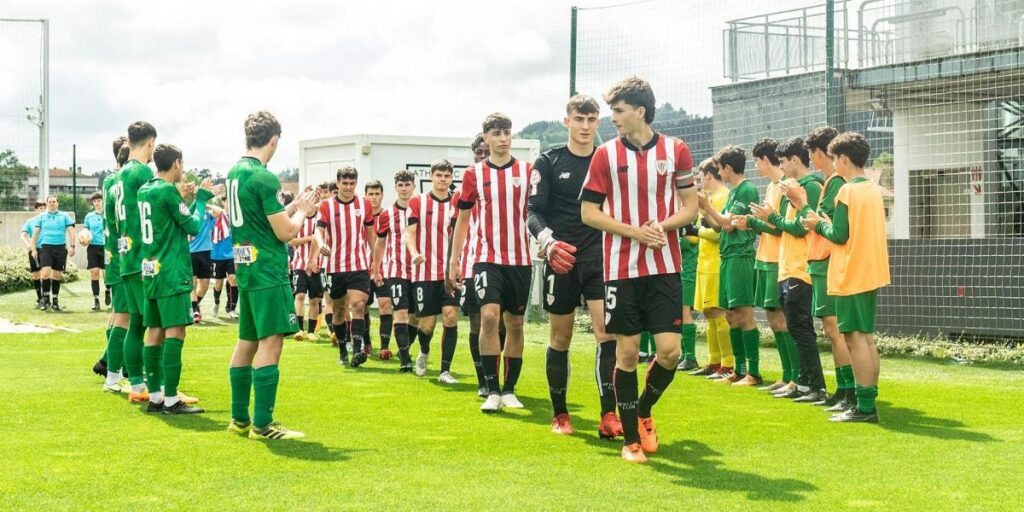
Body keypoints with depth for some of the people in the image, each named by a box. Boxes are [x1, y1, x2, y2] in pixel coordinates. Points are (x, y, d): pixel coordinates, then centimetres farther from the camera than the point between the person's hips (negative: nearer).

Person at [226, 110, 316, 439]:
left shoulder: (235, 173, 12)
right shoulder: (264, 178, -16)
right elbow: (285, 232, -15)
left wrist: (292, 206, 18)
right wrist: (302, 211, 3)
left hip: (245, 266, 10)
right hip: (268, 269, -10)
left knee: (247, 341, 15)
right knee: (271, 342, -8)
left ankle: (240, 419, 22)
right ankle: (262, 425, -9)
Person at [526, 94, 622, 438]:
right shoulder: (548, 162, 2)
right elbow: (533, 211, -5)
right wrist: (547, 241, -23)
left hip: (600, 258, 1)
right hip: (561, 259, -1)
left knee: (608, 333, -13)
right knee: (560, 338, 7)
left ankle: (608, 416, -12)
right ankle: (559, 414, 20)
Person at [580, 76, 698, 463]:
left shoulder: (676, 150, 3)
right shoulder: (606, 154, 1)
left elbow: (690, 207, 6)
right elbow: (588, 213, 1)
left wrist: (662, 226, -14)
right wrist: (635, 231, -12)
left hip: (665, 268, 1)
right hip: (621, 268, 0)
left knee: (669, 350, -5)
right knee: (627, 351, 0)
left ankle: (644, 411, 24)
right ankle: (631, 439, 13)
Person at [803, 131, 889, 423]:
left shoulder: (847, 191, -13)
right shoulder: (874, 190, 13)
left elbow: (840, 235, -16)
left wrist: (818, 224, 2)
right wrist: (824, 223, 17)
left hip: (851, 276, -9)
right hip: (872, 274, 9)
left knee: (855, 338, -7)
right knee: (866, 338, 12)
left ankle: (863, 408, -8)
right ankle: (869, 403, 15)